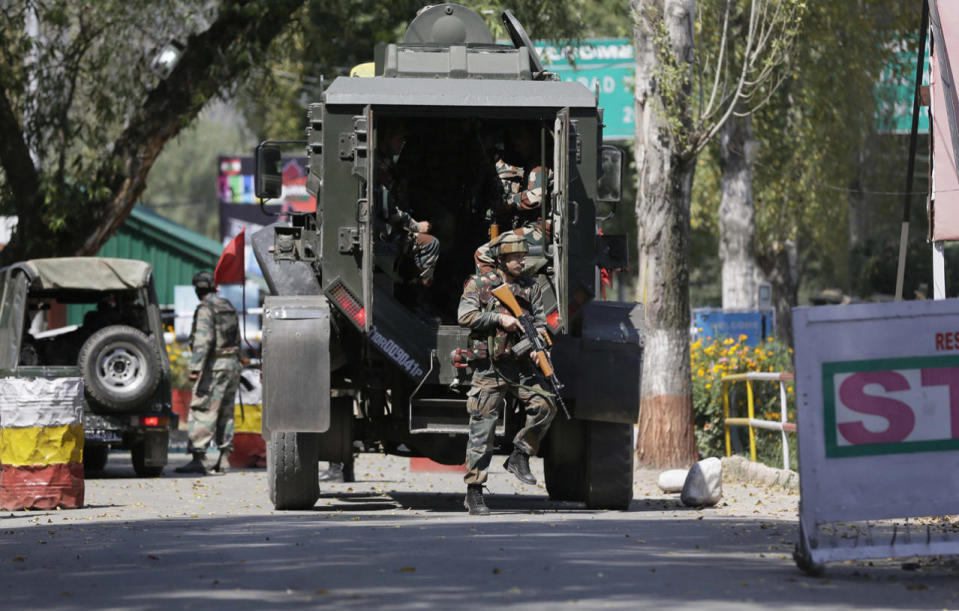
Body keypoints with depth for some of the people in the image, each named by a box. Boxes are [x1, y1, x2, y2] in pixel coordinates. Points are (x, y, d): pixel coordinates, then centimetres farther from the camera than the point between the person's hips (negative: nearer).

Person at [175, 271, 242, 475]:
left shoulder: (205, 309, -11)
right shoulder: (228, 308, 16)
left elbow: (203, 340, -21)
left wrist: (195, 368, -24)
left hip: (214, 366, -9)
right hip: (233, 364, 9)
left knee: (202, 412, -10)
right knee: (225, 414, 13)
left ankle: (197, 459, -17)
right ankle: (224, 460, 13)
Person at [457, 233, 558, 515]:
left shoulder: (530, 287, 12)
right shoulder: (479, 284, 2)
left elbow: (540, 321, 8)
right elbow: (465, 316, -10)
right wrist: (499, 318, -17)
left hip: (521, 366, 4)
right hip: (488, 368, -4)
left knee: (545, 406, -17)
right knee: (482, 428, -4)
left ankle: (519, 457, 4)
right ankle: (474, 492, 2)